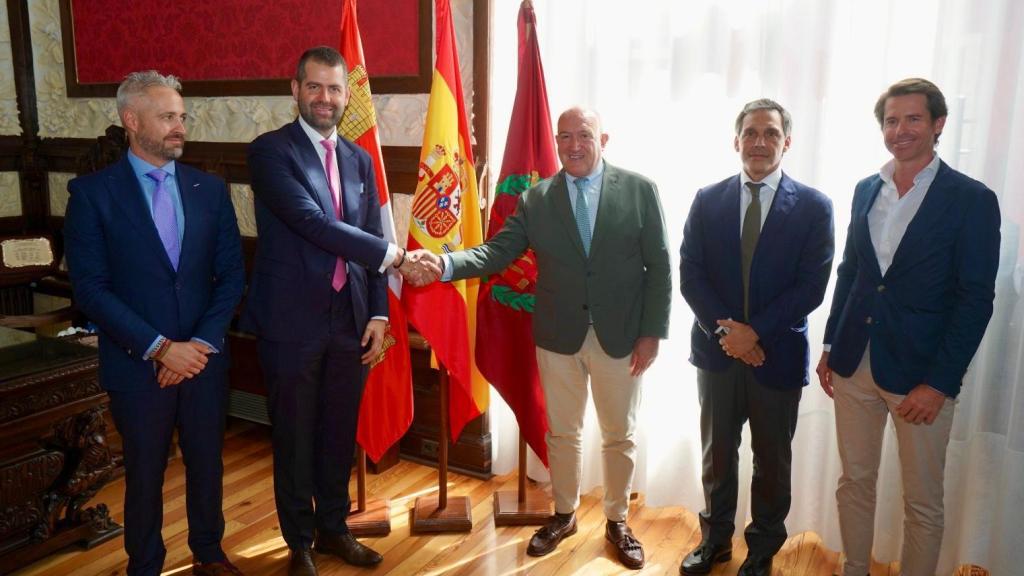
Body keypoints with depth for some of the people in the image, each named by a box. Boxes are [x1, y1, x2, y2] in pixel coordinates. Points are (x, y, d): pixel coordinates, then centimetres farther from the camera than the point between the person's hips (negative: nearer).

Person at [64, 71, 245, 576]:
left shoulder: (209, 189, 3)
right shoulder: (92, 192, -6)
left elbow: (231, 275, 2)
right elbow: (90, 288, -11)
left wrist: (201, 344, -10)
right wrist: (160, 348, -16)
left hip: (204, 359, 3)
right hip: (137, 364, -2)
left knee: (207, 464, 15)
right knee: (145, 473, 13)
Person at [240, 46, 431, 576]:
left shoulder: (359, 159, 10)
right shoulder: (270, 151, -8)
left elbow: (371, 241, 11)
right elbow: (313, 222, -22)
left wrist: (378, 313, 4)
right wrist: (393, 255, -22)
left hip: (349, 319, 5)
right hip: (293, 321, -5)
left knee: (339, 433, 17)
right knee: (295, 438, 10)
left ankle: (333, 528, 37)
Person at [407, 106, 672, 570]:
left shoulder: (640, 190, -5)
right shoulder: (535, 199, 0)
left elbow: (659, 266, -5)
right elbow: (497, 252, -8)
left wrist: (652, 332, -8)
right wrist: (445, 263, -26)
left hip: (621, 337, -1)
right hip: (558, 337, 2)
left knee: (620, 436, 13)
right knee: (562, 433, 16)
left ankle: (617, 521, 34)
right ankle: (564, 515, 38)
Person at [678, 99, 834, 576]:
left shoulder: (813, 206, -5)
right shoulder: (708, 200, 1)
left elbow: (811, 287, -10)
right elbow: (690, 275, -3)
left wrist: (755, 332, -17)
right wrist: (725, 330, -14)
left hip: (778, 354, -1)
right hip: (717, 349, 2)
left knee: (772, 460, 14)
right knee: (717, 452, 16)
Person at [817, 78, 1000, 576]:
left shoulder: (972, 199, -7)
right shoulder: (865, 190, 7)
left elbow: (975, 300, -10)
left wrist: (939, 383, -14)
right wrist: (830, 346, 10)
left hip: (920, 372, -4)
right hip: (853, 365, 4)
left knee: (922, 502, 9)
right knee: (854, 481, 16)